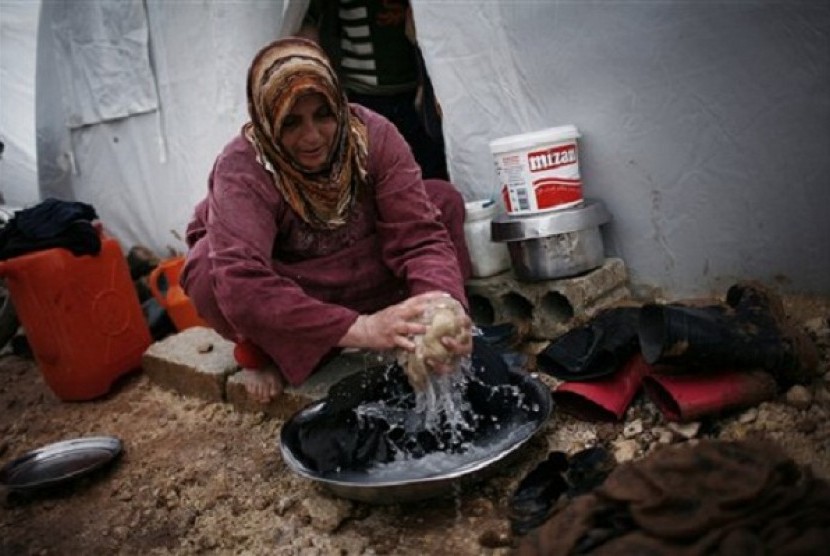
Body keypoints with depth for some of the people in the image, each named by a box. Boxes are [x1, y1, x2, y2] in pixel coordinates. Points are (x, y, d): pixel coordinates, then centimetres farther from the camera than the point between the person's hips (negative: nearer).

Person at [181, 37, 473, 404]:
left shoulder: (373, 136, -21)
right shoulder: (240, 171, -30)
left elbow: (418, 235, -28)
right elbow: (241, 284, -45)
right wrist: (361, 328, -54)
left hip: (360, 273, 3)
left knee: (443, 200, -13)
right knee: (208, 275, -35)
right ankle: (270, 351, -8)